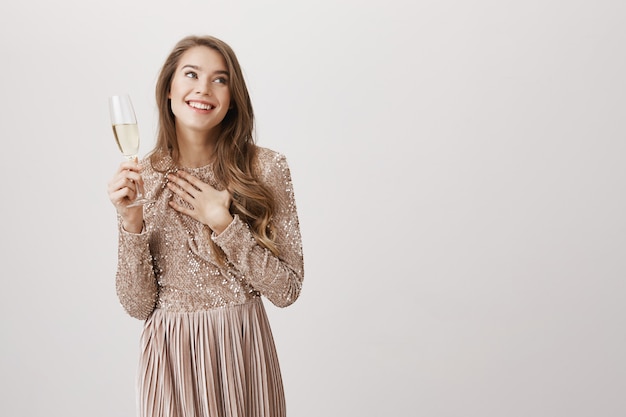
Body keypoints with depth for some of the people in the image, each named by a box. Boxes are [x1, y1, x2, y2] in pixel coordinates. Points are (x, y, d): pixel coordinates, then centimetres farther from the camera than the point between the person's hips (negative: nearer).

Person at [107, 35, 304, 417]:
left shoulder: (266, 167, -9)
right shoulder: (141, 176, -4)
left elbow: (287, 289, -9)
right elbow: (139, 305, -6)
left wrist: (223, 223, -17)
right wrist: (131, 224, -20)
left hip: (243, 349, 0)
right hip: (171, 353, 1)